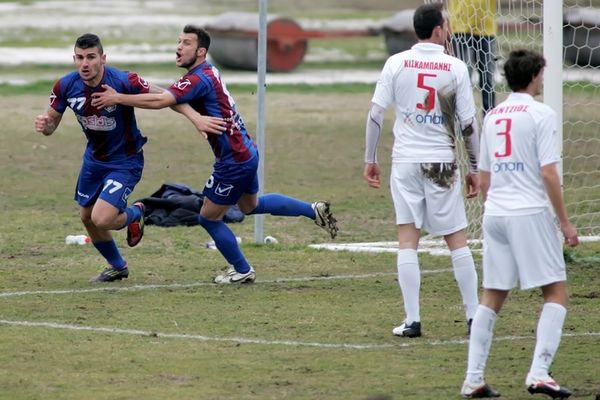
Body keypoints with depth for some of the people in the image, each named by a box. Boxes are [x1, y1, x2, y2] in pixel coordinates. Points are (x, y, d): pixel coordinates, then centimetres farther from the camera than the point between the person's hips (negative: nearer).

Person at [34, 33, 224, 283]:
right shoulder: (66, 86, -15)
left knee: (101, 219, -19)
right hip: (94, 158, 6)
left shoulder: (124, 82, -29)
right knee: (87, 218, 16)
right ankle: (117, 267, 43)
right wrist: (44, 125, -25)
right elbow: (52, 121, -1)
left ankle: (134, 214, 19)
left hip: (125, 161, -6)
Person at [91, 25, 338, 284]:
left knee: (209, 218, 5)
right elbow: (172, 96, 12)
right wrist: (143, 87, -4)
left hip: (233, 161, -10)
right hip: (245, 152, 10)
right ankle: (313, 210, 35)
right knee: (251, 205, 31)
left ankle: (242, 271, 20)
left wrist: (118, 98, -30)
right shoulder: (207, 72, 7)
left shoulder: (199, 78, -23)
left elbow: (161, 101, -34)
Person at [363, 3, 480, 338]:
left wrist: (370, 159, 7)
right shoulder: (456, 68, -4)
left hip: (405, 161, 1)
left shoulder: (396, 64, 0)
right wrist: (475, 169, 7)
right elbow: (468, 124, -2)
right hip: (442, 161, -1)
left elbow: (376, 113, -2)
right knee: (457, 241, 7)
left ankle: (412, 320, -1)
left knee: (408, 240, 3)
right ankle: (474, 317, 10)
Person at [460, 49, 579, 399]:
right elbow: (549, 174, -12)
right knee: (557, 292, 0)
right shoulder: (540, 114, -6)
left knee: (492, 297, 13)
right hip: (530, 213, -7)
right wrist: (565, 222, -7)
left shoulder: (493, 116, 14)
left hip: (495, 214, 7)